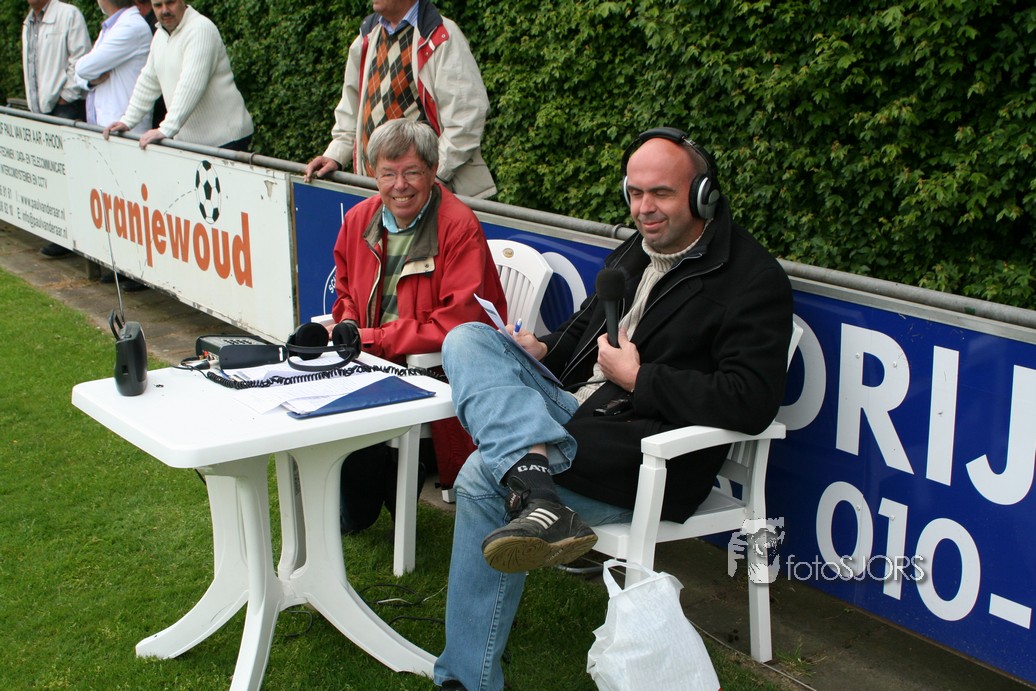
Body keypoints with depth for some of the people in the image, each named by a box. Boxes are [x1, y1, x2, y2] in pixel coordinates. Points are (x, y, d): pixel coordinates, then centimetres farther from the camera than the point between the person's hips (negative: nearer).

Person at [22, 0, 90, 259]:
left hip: (66, 109, -8)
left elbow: (81, 59, -11)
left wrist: (67, 95, -11)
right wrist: (33, 103, 16)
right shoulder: (28, 24, 20)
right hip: (40, 109, 8)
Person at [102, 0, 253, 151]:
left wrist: (165, 130, -30)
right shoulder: (160, 35, 14)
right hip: (186, 139, 8)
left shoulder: (201, 29, -16)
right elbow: (148, 82, 22)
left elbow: (191, 86, -26)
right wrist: (127, 121, 15)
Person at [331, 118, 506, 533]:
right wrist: (347, 322, -2)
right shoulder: (358, 221, 7)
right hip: (373, 363, 6)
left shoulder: (459, 227, -14)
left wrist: (371, 340, -17)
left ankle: (357, 515, 5)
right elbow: (346, 293, 23)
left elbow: (457, 324, -20)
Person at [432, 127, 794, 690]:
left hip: (645, 458, -9)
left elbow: (750, 402, -19)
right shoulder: (635, 253, 17)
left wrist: (636, 378, -15)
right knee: (467, 340, -14)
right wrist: (545, 350, 11)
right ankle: (537, 496, -40)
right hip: (570, 408, 9)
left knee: (485, 476, -27)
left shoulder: (754, 279, -8)